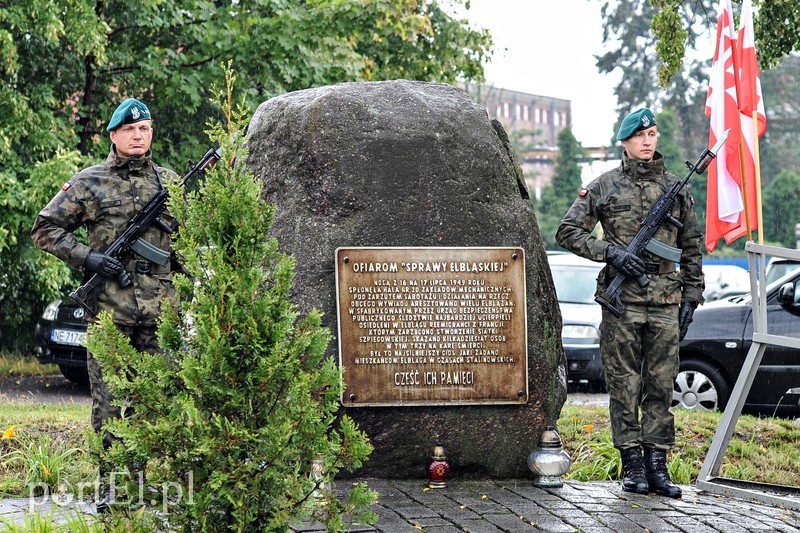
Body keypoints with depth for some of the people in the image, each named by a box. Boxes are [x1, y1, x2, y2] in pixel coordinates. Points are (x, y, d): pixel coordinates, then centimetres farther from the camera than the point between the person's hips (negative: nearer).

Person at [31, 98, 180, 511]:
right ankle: (110, 484, 6)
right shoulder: (89, 183, 3)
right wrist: (86, 257, -9)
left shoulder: (170, 182, 11)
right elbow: (45, 229, 3)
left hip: (159, 308, 2)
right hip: (108, 308, -2)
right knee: (108, 399, 0)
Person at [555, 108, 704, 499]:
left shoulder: (676, 189, 12)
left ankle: (657, 466, 6)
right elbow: (568, 232, 3)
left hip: (666, 302, 2)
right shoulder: (605, 186, 4)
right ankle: (632, 465, 5)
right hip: (621, 302, -2)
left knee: (661, 386, 3)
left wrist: (691, 297, 9)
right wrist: (611, 252, -9)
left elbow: (692, 249, 16)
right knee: (624, 386, 0)